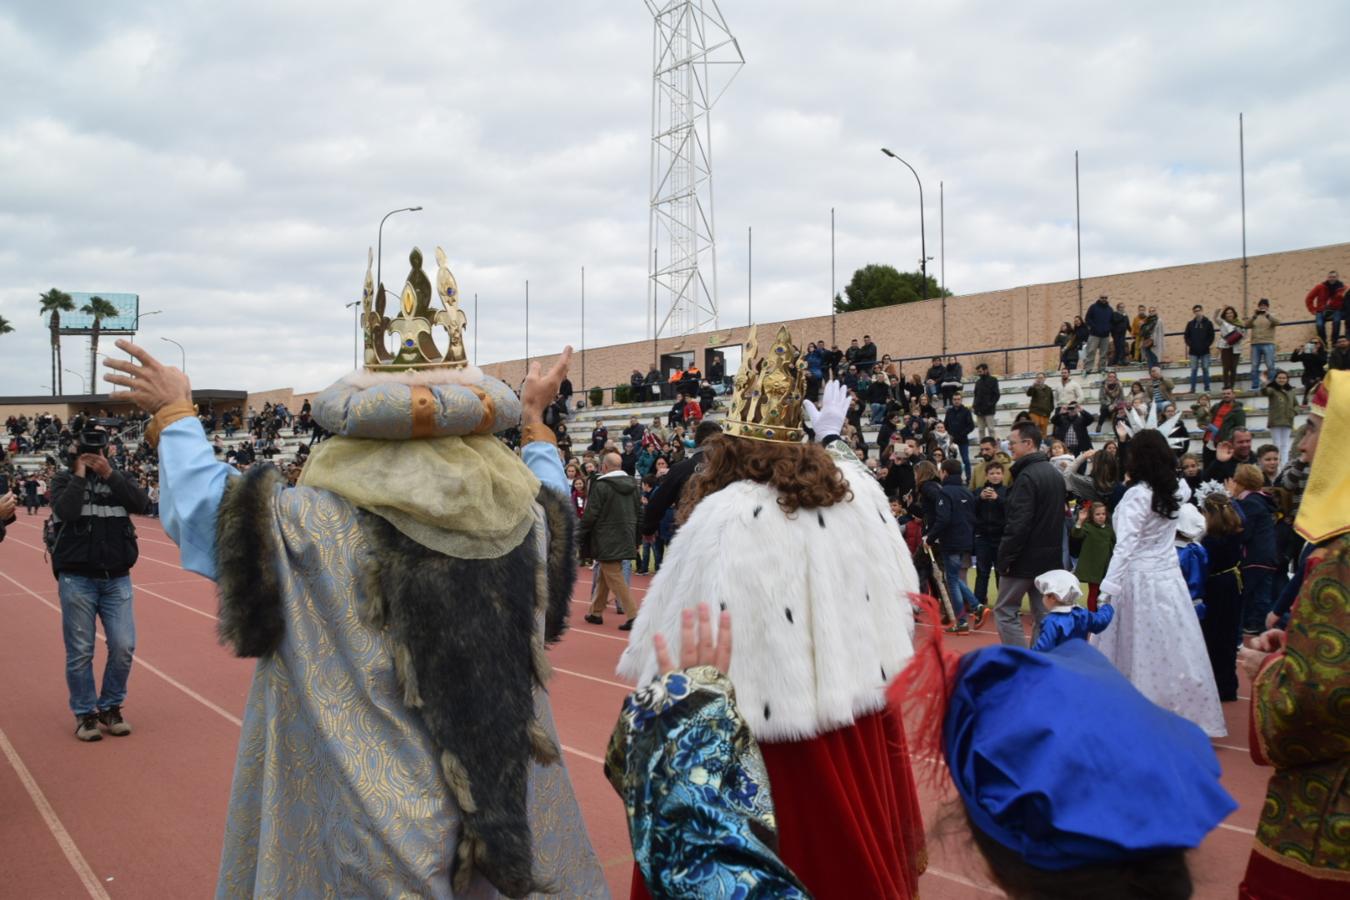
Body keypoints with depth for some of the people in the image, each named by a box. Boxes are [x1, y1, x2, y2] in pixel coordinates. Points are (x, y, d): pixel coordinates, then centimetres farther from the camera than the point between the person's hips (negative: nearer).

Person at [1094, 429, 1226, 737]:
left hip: (1140, 580, -6)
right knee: (1174, 651, 10)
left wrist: (1107, 590, -23)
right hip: (1170, 577, 6)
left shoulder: (1137, 495, -13)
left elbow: (1125, 547, -20)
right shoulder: (1175, 490, 6)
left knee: (1140, 653, 2)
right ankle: (1186, 714, 15)